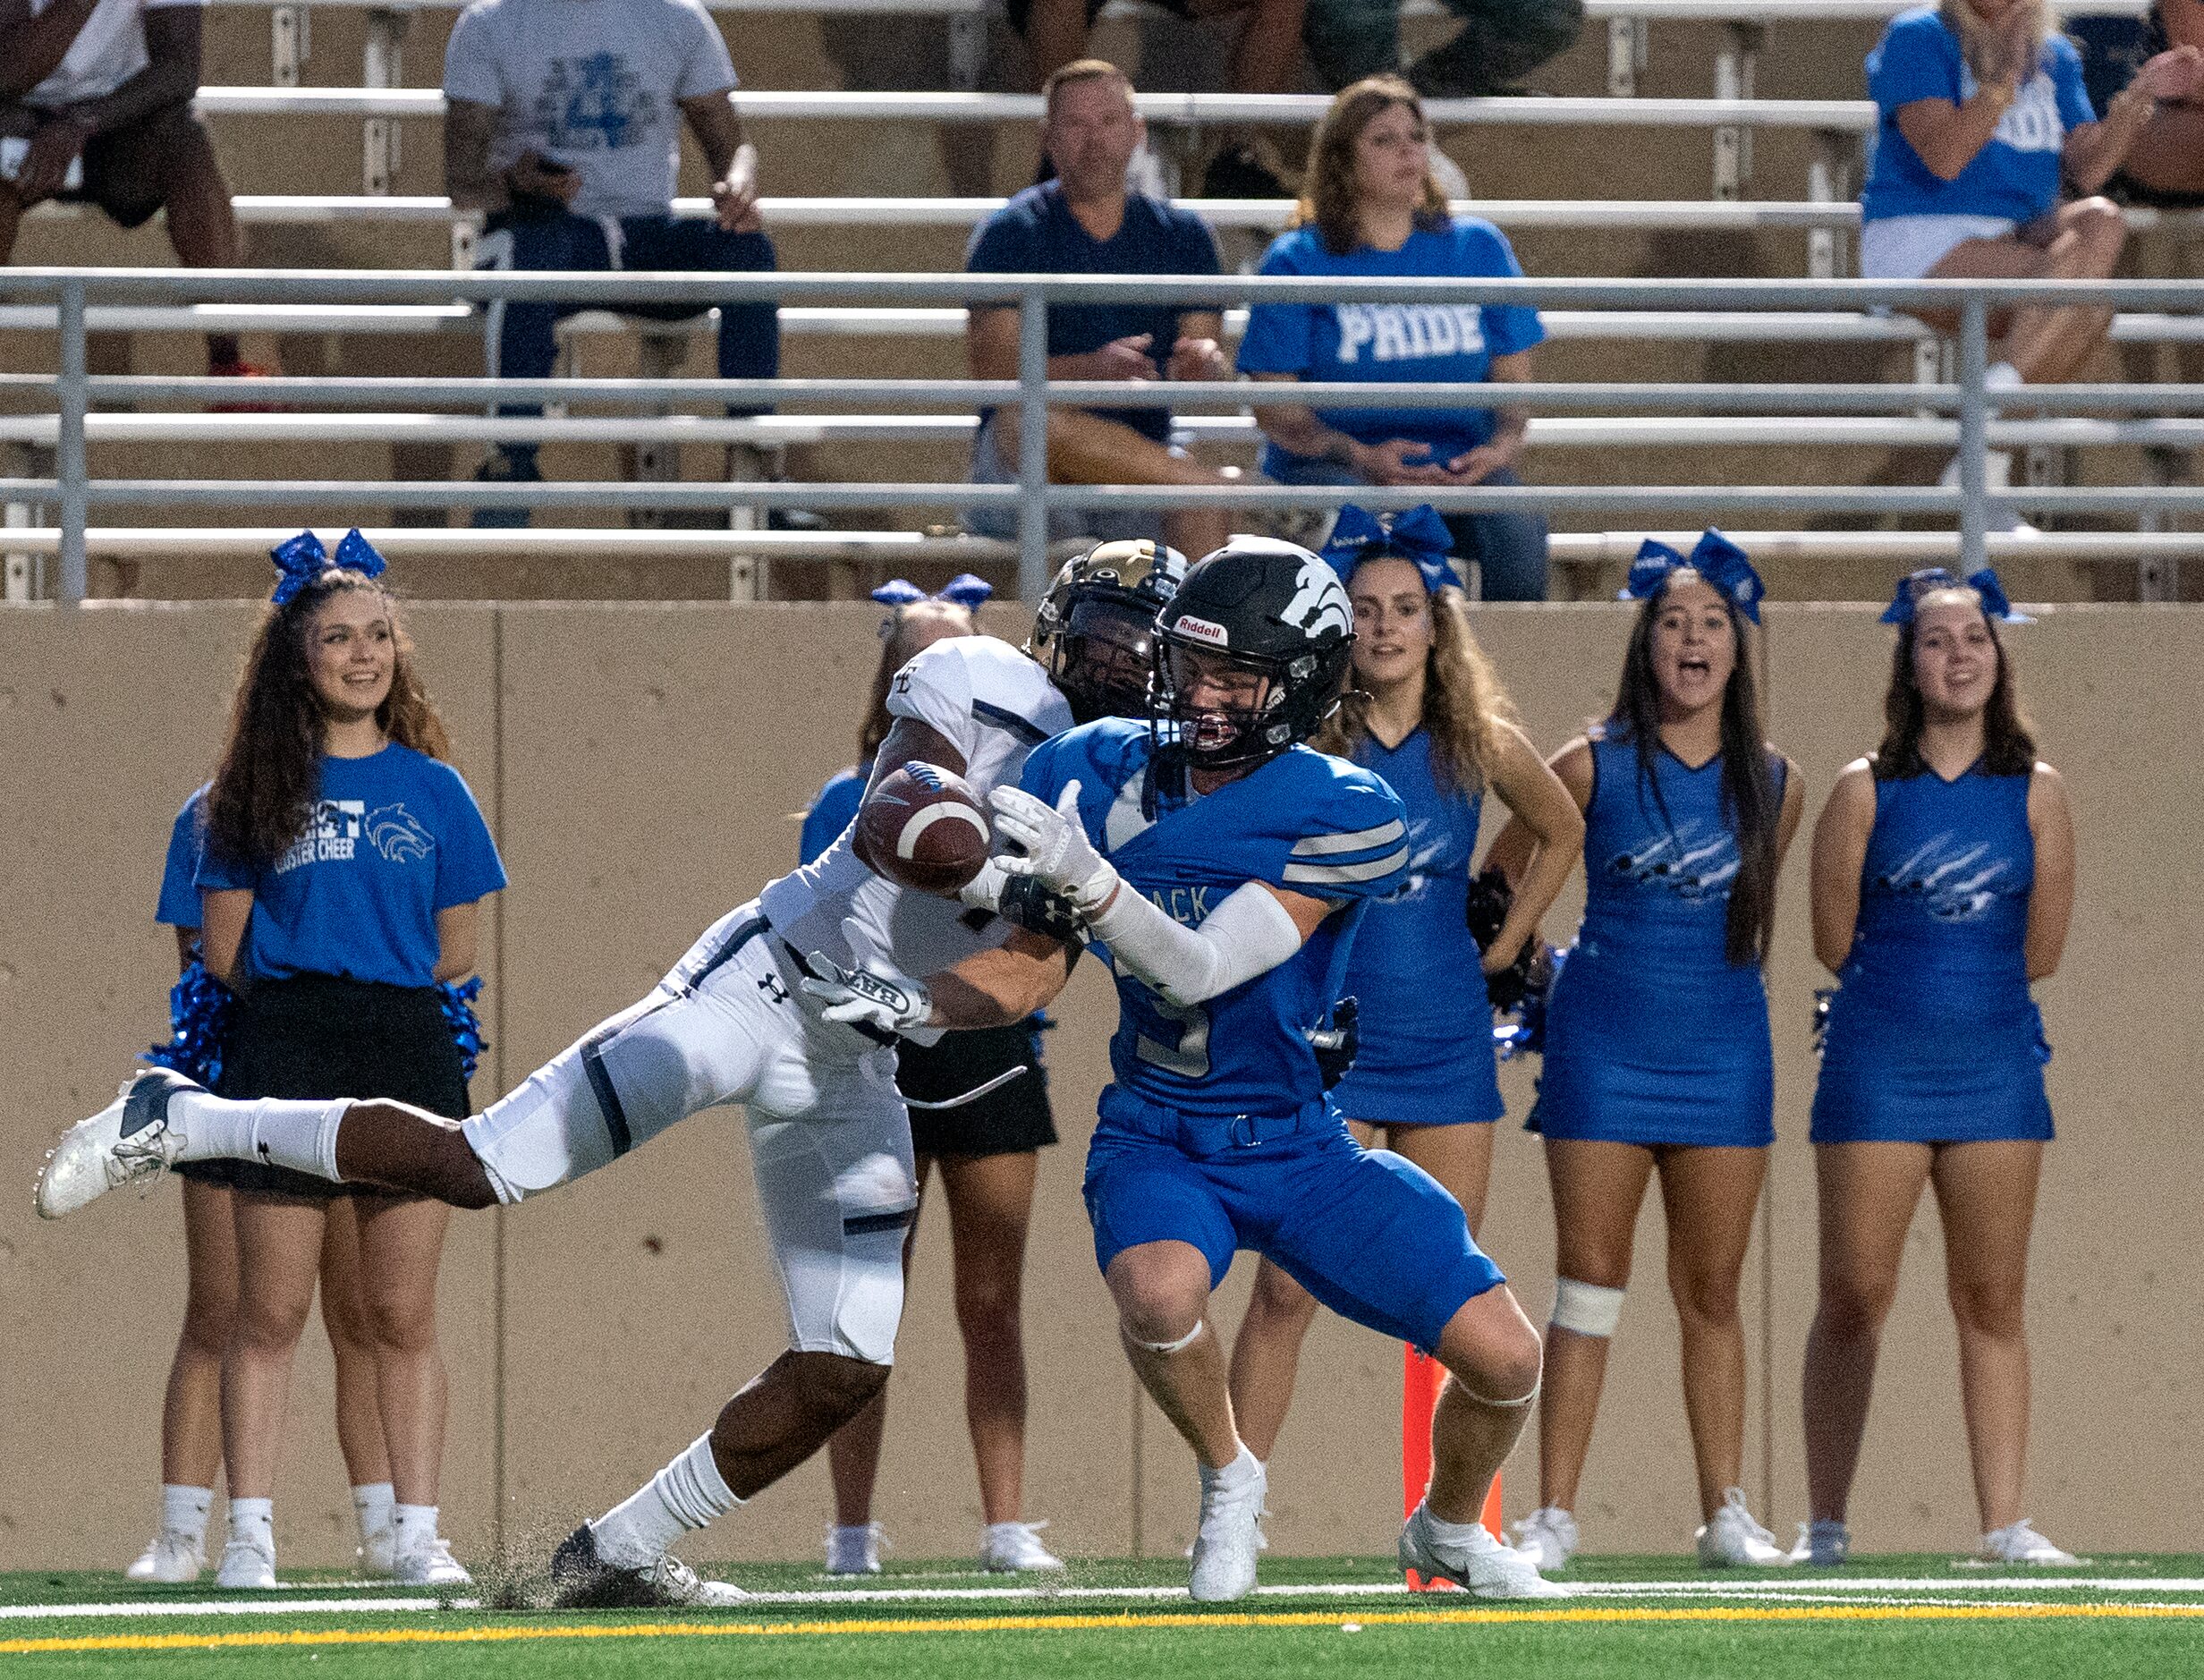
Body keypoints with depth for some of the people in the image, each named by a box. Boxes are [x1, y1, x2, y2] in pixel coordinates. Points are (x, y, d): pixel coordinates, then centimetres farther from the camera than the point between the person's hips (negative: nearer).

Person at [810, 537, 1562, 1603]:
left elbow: (1202, 970, -27)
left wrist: (1087, 881, -43)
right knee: (1159, 1295, -34)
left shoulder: (1341, 816, -16)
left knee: (1503, 1358, -8)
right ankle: (1228, 1482, -1)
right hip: (1157, 1141, 1)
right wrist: (911, 1003, -16)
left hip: (1300, 1144, -1)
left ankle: (1449, 1531, 27)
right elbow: (1033, 972, 2)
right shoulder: (1104, 776, -5)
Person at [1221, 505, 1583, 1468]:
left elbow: (1562, 833, 20)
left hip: (1445, 1042, 3)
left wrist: (1506, 942, 13)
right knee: (1286, 1287, -11)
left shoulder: (1480, 744, 2)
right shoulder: (1307, 742, -6)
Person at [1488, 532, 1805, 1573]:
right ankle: (1554, 1514, -1)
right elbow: (1497, 876, 6)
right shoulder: (1595, 765, -3)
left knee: (1712, 1291, 5)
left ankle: (1726, 1514, 9)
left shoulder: (1772, 785, 4)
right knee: (1589, 1282, -3)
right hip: (1604, 1046, -2)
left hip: (1724, 1050, 2)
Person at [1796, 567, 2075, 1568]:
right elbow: (1836, 942, 2)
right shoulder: (1866, 790, 0)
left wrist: (1962, 979, 10)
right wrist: (1914, 979, 11)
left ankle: (2004, 1523, 4)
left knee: (1994, 1301, 2)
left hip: (1995, 1064, 2)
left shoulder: (2036, 793, 5)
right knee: (1854, 1298, -2)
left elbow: (2041, 951, 6)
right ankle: (1825, 1524, 2)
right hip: (1876, 1068, -2)